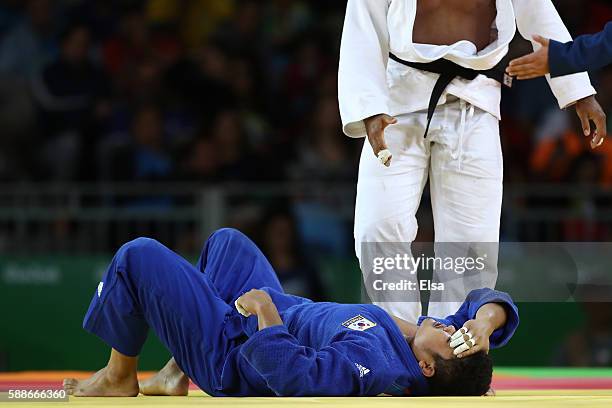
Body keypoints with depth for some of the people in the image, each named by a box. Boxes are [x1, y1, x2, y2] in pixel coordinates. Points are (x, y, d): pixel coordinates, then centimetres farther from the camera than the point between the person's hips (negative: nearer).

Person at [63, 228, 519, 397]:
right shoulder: (443, 349, -18)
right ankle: (176, 375, 34)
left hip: (231, 349, -9)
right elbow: (490, 303, -7)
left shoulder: (371, 362, -43)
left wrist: (265, 307, -32)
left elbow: (292, 373, -46)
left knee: (139, 257, -7)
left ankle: (120, 376, 16)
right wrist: (487, 320, -29)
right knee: (225, 241, 29)